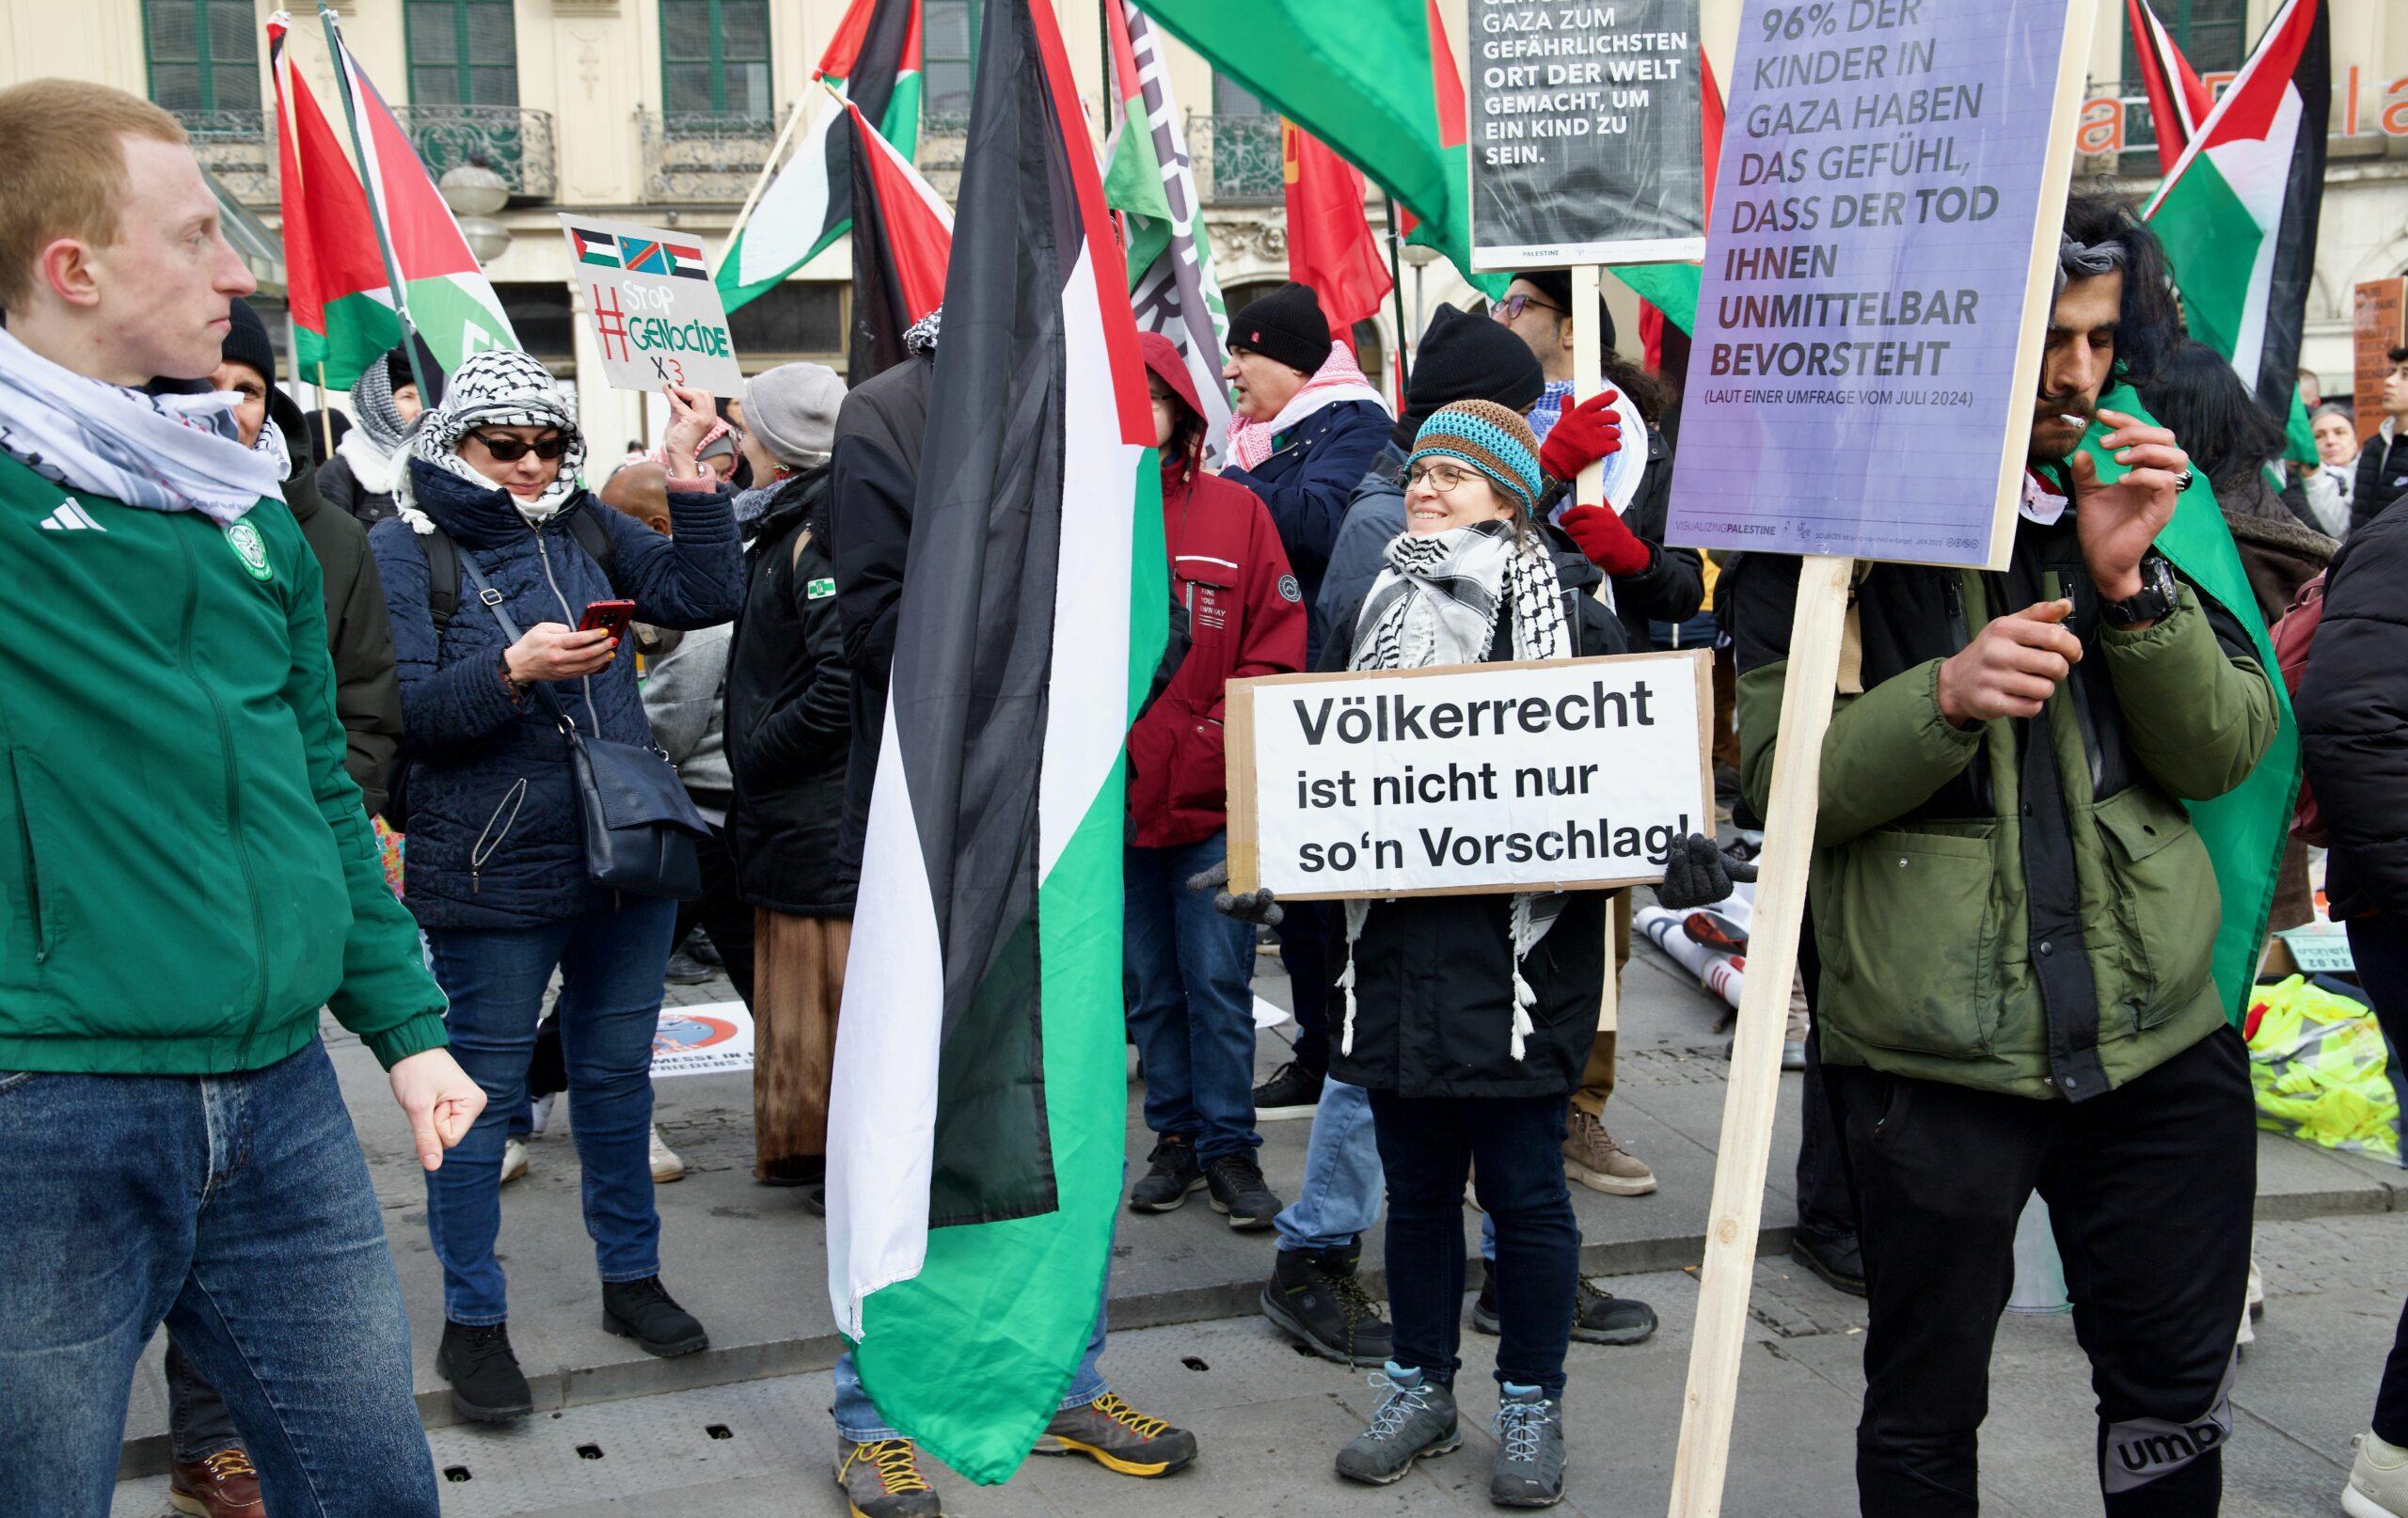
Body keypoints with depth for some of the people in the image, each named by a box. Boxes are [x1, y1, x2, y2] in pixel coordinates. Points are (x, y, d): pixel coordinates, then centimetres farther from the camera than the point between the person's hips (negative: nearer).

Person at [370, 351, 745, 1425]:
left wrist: (685, 473, -9)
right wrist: (514, 670, -26)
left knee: (618, 1072, 16)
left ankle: (631, 1275, 32)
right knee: (484, 1091, 3)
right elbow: (403, 709, -11)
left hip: (626, 853, 5)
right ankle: (472, 1322, 16)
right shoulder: (405, 549, -4)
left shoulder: (586, 529, 9)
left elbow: (703, 597, -1)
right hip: (492, 873, -5)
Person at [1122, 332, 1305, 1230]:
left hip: (1215, 799, -1)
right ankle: (1176, 1139, 24)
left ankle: (1230, 1148, 11)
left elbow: (1277, 650, 0)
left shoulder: (1236, 514, 1)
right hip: (1116, 801, 2)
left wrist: (1216, 742, -10)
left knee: (1218, 979, 0)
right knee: (1150, 985, 11)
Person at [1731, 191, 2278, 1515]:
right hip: (1931, 1053, -4)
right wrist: (1940, 699, -27)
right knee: (1925, 1410, 11)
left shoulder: (2131, 494, 9)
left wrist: (2130, 584, -11)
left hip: (2159, 1042, 4)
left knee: (2177, 1390, 16)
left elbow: (2225, 751, 3)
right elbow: (1777, 781, -11)